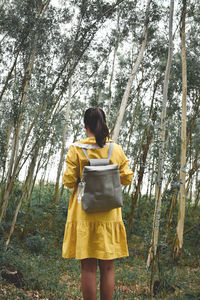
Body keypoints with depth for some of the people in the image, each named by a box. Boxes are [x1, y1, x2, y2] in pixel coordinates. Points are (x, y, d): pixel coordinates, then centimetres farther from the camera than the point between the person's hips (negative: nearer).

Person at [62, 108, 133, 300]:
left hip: (84, 213, -2)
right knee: (107, 267, 12)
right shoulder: (116, 149, 1)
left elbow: (69, 181, -8)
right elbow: (127, 178, 4)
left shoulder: (76, 149, -6)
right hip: (109, 214, 2)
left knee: (88, 267, 6)